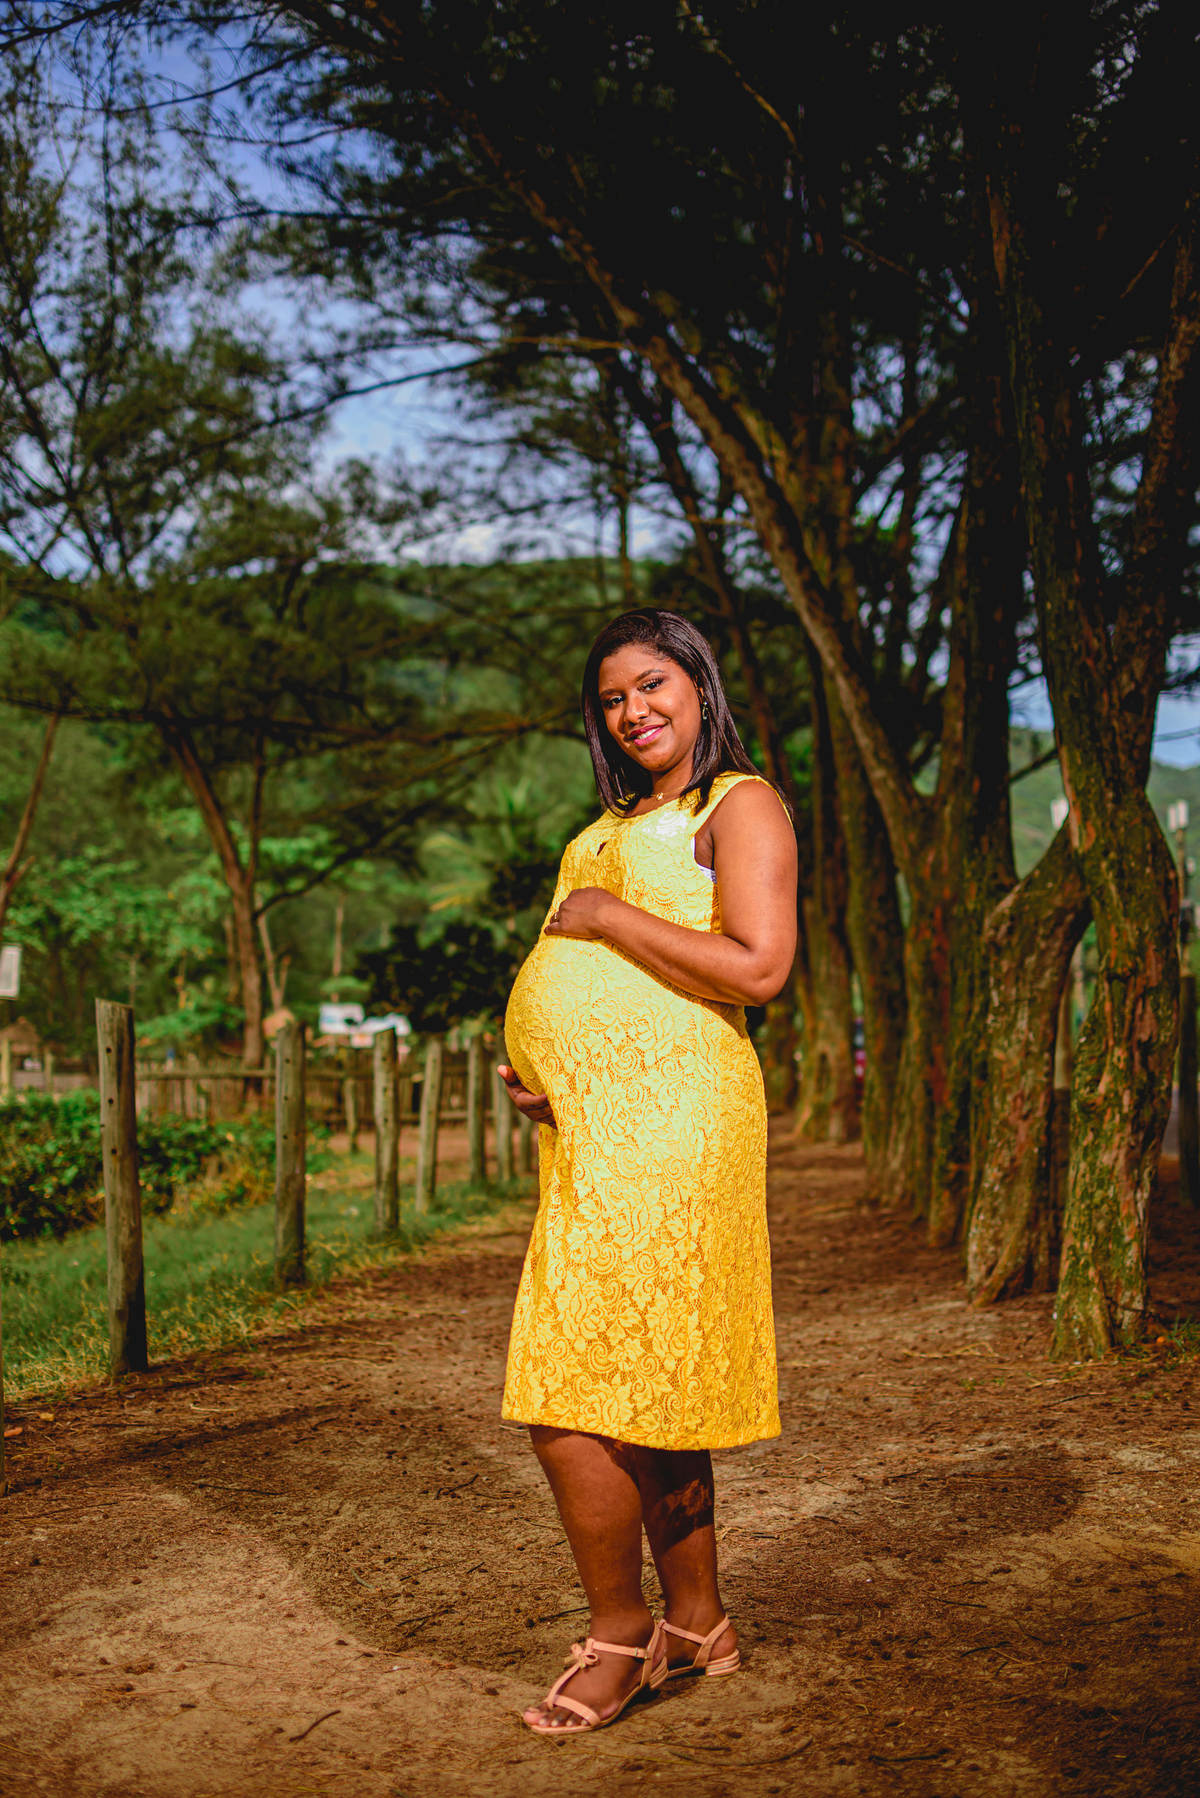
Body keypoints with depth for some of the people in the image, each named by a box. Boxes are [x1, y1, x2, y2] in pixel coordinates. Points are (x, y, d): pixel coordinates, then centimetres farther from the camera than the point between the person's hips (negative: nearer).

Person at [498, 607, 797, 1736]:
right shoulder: (612, 829, 22)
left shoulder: (740, 806, -3)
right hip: (589, 1128, 9)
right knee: (647, 1397, 14)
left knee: (568, 1408, -10)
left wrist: (607, 916, -10)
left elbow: (757, 968, -16)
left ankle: (617, 1632, 8)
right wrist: (527, 1066, 10)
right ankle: (698, 1625, 26)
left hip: (664, 1121, -9)